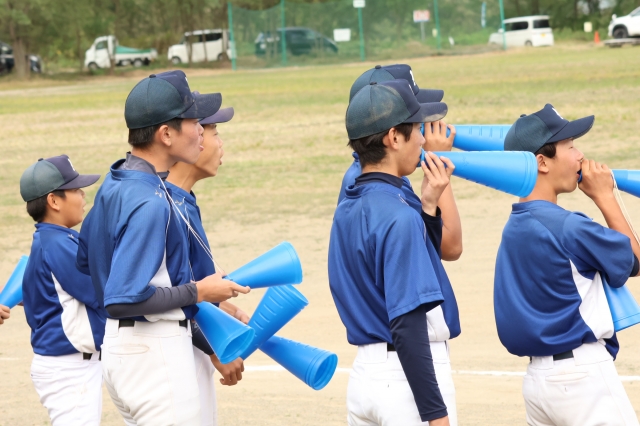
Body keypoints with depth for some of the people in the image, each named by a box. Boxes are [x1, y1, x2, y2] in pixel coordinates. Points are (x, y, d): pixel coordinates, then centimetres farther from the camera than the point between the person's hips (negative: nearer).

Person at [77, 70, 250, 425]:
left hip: (118, 342, 10)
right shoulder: (149, 202, -23)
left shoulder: (115, 183, 7)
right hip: (155, 351, -10)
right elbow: (124, 299, -26)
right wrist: (196, 292, -16)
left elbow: (85, 259, 21)